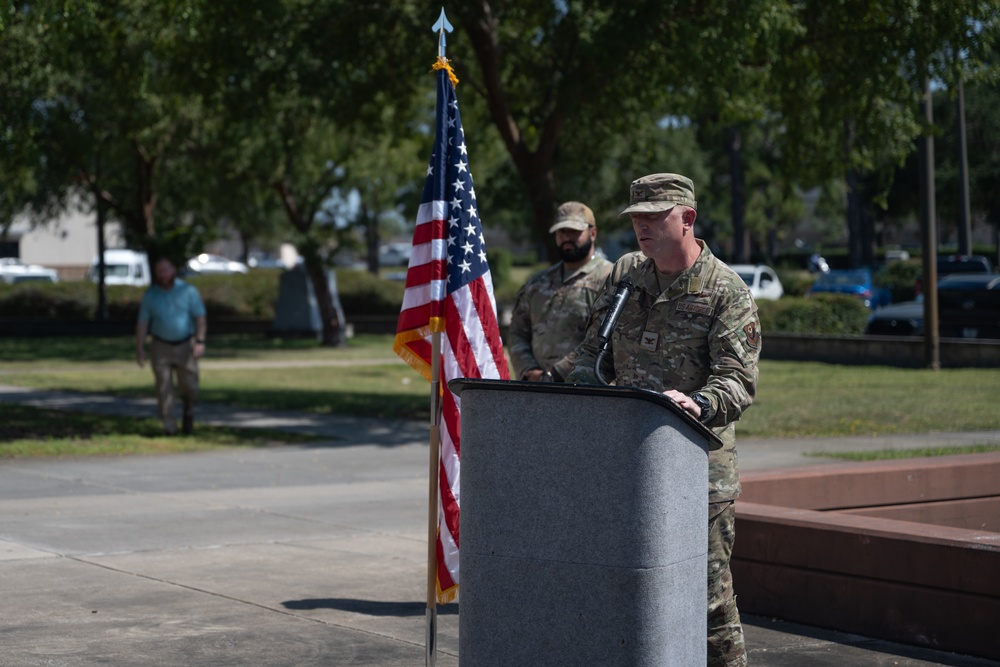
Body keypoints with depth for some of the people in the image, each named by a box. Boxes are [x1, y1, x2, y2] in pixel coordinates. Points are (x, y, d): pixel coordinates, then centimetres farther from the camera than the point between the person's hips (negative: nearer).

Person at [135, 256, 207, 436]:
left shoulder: (188, 291, -2)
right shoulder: (150, 295, 2)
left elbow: (200, 318, -5)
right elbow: (142, 323, 2)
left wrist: (200, 341, -17)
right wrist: (139, 348, -5)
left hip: (185, 345, -1)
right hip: (161, 347, 1)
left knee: (188, 385, -2)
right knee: (164, 386, -8)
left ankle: (188, 410, 29)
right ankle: (169, 425, -6)